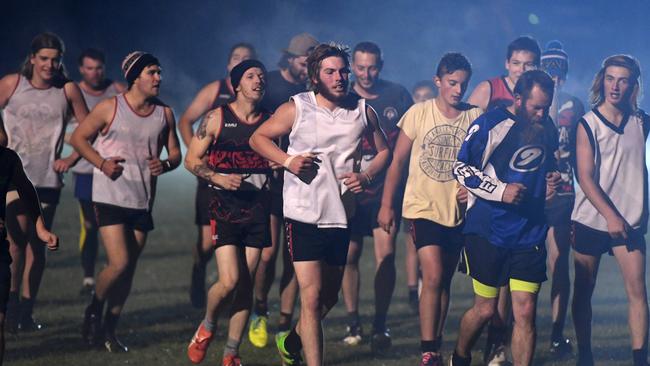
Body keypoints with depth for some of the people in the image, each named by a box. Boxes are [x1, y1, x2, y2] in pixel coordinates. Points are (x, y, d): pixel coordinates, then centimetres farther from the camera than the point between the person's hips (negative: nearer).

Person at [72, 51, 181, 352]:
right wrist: (102, 163, -14)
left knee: (129, 270, 7)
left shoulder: (164, 113, 6)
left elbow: (175, 153, 13)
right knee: (119, 263, -15)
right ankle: (93, 312, 11)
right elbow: (78, 138, 1)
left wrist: (165, 165, -10)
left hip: (143, 201, 5)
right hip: (111, 198, -5)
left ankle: (109, 328, 20)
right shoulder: (110, 108, -6)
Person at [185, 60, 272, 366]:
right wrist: (218, 178, -13)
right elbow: (192, 159, 2)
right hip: (225, 210, -3)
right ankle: (207, 327, 16)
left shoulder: (270, 122, 8)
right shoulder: (218, 118, 1)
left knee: (246, 284, 2)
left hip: (257, 211, 3)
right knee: (229, 281, -14)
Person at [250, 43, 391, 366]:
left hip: (341, 215, 4)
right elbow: (258, 138, 4)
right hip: (303, 214, -4)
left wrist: (366, 175, -5)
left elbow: (384, 151, 15)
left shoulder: (363, 111, 3)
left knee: (329, 296, 17)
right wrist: (287, 161, -13)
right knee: (312, 297, -11)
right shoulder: (296, 109, -5)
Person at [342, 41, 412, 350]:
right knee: (350, 255, 4)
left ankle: (380, 326, -2)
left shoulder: (398, 96, 2)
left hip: (387, 187, -1)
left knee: (385, 255, -10)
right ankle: (353, 323, 17)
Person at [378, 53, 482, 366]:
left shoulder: (475, 117, 0)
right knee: (433, 277, -15)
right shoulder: (419, 113, -4)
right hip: (423, 208, -3)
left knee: (443, 281, 12)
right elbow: (398, 160, 1)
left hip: (457, 210, 3)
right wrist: (386, 205, 0)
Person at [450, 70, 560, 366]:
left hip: (530, 235, 4)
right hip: (489, 231, -4)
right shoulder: (490, 124, -10)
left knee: (525, 312, -2)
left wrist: (551, 181, 5)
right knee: (485, 309, 5)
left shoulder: (547, 129, 9)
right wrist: (500, 190, -20)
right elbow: (462, 167, -10)